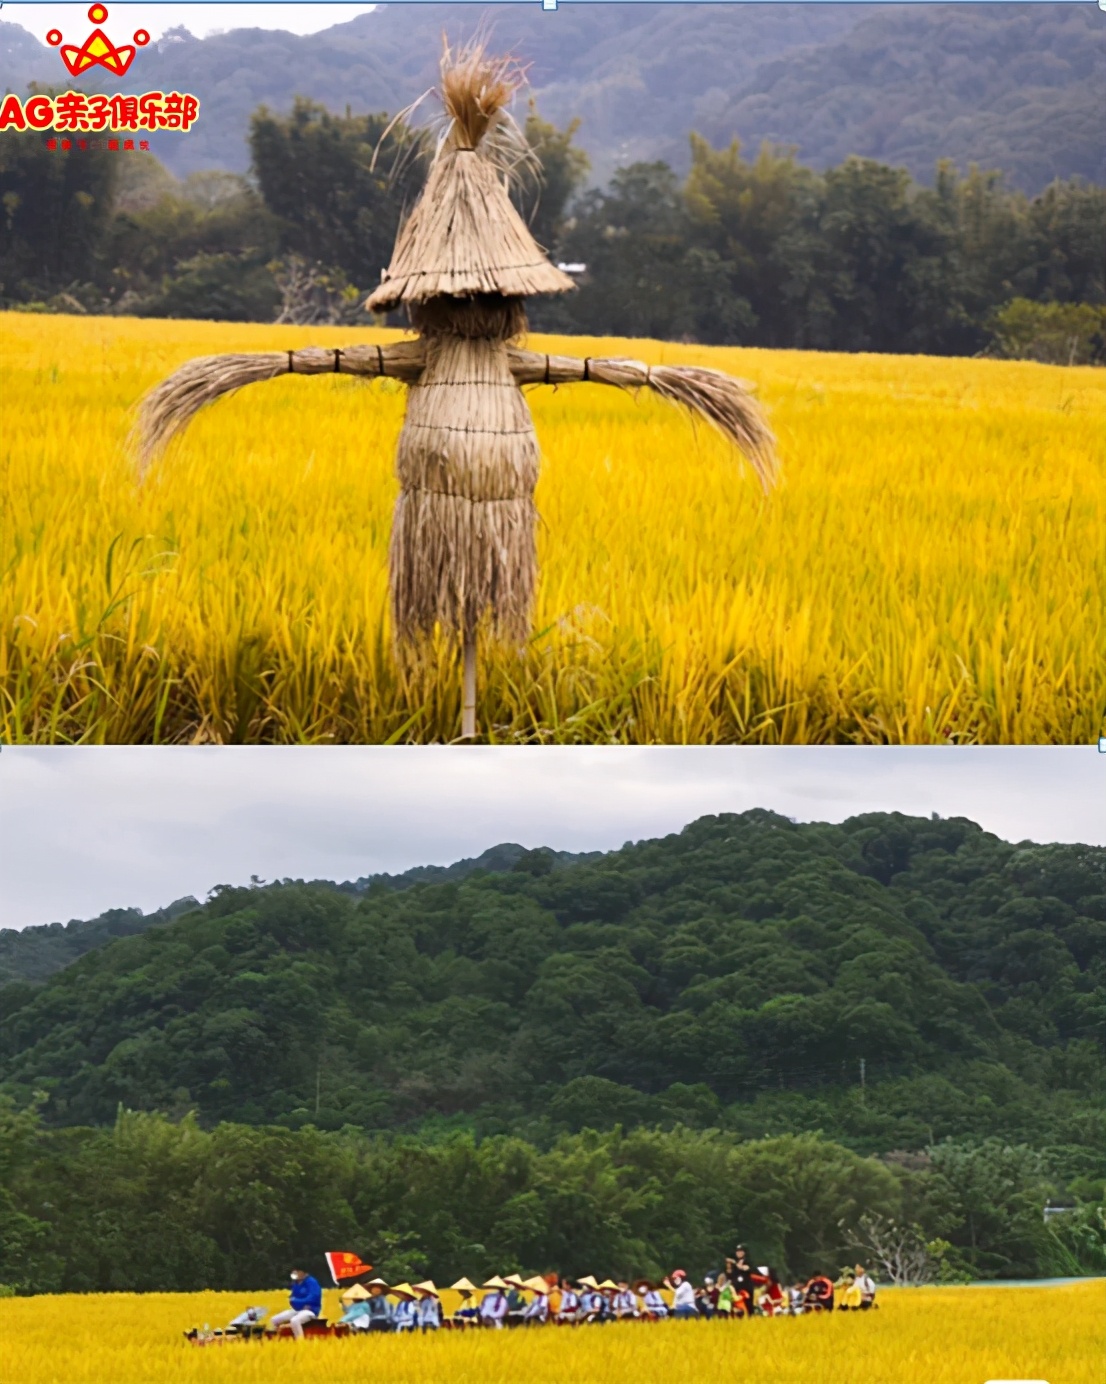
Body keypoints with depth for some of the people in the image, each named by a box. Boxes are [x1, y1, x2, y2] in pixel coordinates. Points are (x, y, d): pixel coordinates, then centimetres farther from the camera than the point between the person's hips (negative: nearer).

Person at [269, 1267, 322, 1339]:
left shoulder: (311, 1282, -14)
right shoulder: (296, 1283, 9)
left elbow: (312, 1299, -24)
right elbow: (292, 1298, 13)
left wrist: (295, 1301, -18)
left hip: (310, 1311, -8)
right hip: (297, 1310, 8)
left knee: (294, 1321, -39)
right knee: (274, 1320, 1)